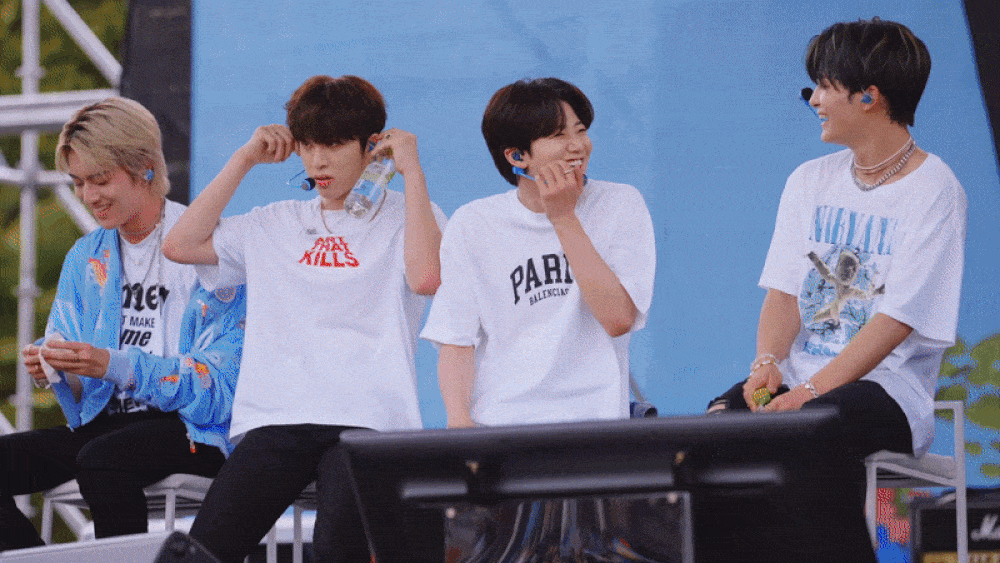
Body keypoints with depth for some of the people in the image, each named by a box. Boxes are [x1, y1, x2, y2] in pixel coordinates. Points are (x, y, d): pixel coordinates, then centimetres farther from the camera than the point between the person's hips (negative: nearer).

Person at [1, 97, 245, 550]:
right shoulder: (86, 258, 16)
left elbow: (219, 381, -14)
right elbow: (79, 391, 15)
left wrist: (115, 365, -25)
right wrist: (53, 371, -10)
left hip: (191, 429, -6)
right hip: (104, 424, 6)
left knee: (100, 458, -36)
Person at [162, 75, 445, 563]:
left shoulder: (405, 215, 13)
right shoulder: (275, 224, 24)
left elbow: (426, 277, -9)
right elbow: (180, 244, 15)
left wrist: (411, 171, -3)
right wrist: (245, 159, 16)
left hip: (367, 418, -3)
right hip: (275, 420, 3)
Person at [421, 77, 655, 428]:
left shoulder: (621, 206, 6)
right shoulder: (472, 225, 8)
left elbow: (619, 319, -5)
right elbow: (456, 341, 5)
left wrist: (564, 218, -4)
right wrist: (460, 422, -13)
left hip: (592, 424, -1)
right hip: (496, 423, 1)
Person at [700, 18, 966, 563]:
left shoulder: (933, 190, -6)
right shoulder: (810, 181, 16)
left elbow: (896, 319, -14)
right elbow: (784, 292, 10)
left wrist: (812, 390, -23)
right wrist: (768, 364, -12)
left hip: (887, 386, -5)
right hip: (802, 377, 5)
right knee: (722, 417, -27)